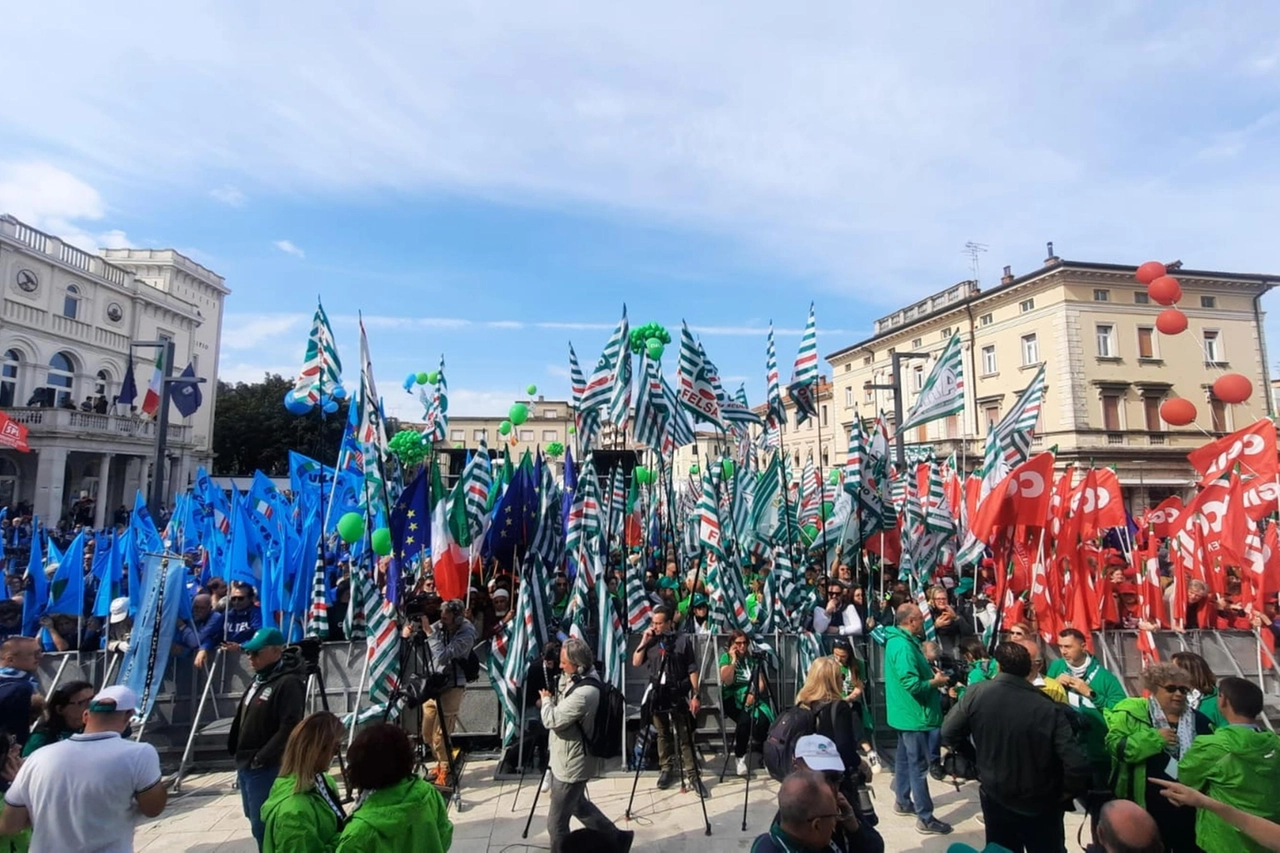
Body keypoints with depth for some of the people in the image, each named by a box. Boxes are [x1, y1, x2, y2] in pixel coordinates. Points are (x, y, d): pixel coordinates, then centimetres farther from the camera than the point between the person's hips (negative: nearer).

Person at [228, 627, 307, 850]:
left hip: (266, 768, -10)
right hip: (245, 765, 10)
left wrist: (260, 759, -20)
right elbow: (242, 720, 19)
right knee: (255, 821, 21)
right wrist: (237, 754, 13)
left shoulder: (288, 683, -20)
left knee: (263, 826, -3)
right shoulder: (259, 679, 12)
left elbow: (289, 729, -25)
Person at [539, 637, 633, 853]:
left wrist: (546, 699, -10)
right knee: (578, 805, 26)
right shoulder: (578, 678, -2)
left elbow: (552, 720, -28)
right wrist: (550, 701, -1)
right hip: (567, 760, 10)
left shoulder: (584, 693, -34)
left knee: (556, 822, 7)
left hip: (570, 766, -10)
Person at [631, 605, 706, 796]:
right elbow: (636, 662, -1)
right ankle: (667, 769, 28)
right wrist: (644, 641, -9)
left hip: (679, 694, -3)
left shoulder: (683, 640, -7)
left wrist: (695, 695, -10)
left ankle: (692, 775, 8)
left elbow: (692, 670, -6)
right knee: (663, 734, 14)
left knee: (685, 737, 1)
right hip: (657, 694, 4)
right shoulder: (651, 641, 4)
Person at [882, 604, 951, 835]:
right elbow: (912, 685, -29)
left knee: (905, 757, 20)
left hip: (906, 712, 11)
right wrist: (935, 682, -13)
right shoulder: (903, 646, -26)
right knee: (919, 765, -2)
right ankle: (925, 819, 7)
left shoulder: (901, 640, 8)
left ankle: (903, 802, 34)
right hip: (914, 714, -11)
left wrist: (931, 675, 5)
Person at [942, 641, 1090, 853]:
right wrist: (1067, 792, -4)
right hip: (1040, 805, -1)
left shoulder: (976, 694, -16)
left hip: (995, 799, 2)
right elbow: (1076, 764, -23)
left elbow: (949, 735, -9)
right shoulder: (1049, 708, -21)